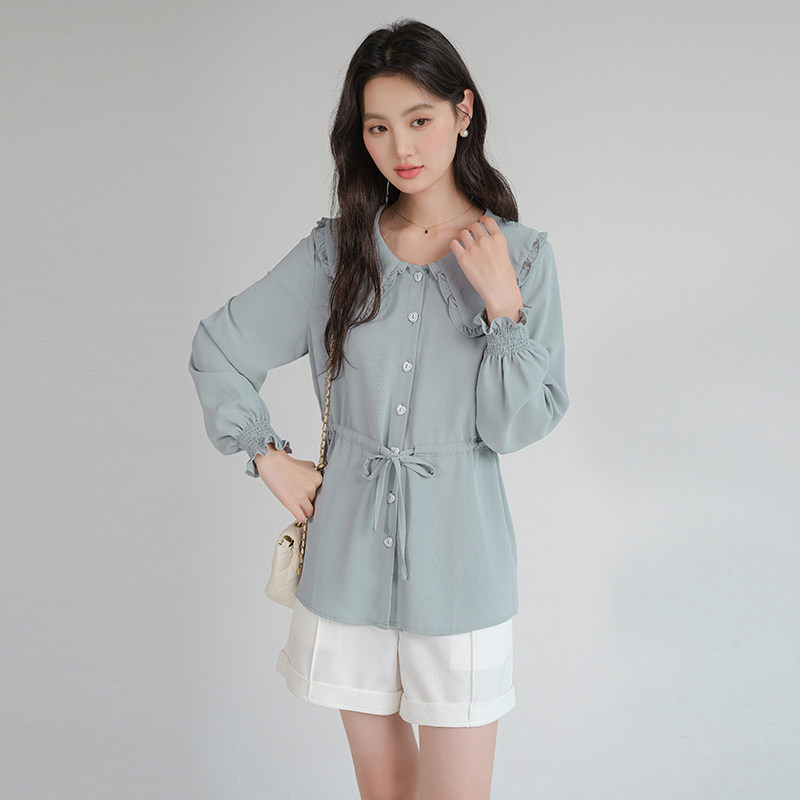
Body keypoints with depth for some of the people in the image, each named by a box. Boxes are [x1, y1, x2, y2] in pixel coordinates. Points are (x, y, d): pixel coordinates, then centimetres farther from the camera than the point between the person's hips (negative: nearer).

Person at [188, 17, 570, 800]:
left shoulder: (521, 257, -3)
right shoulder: (337, 249, 0)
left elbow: (520, 425, -7)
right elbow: (217, 347, 8)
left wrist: (502, 304, -17)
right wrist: (267, 456, 3)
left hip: (458, 557, -1)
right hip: (350, 552, 2)